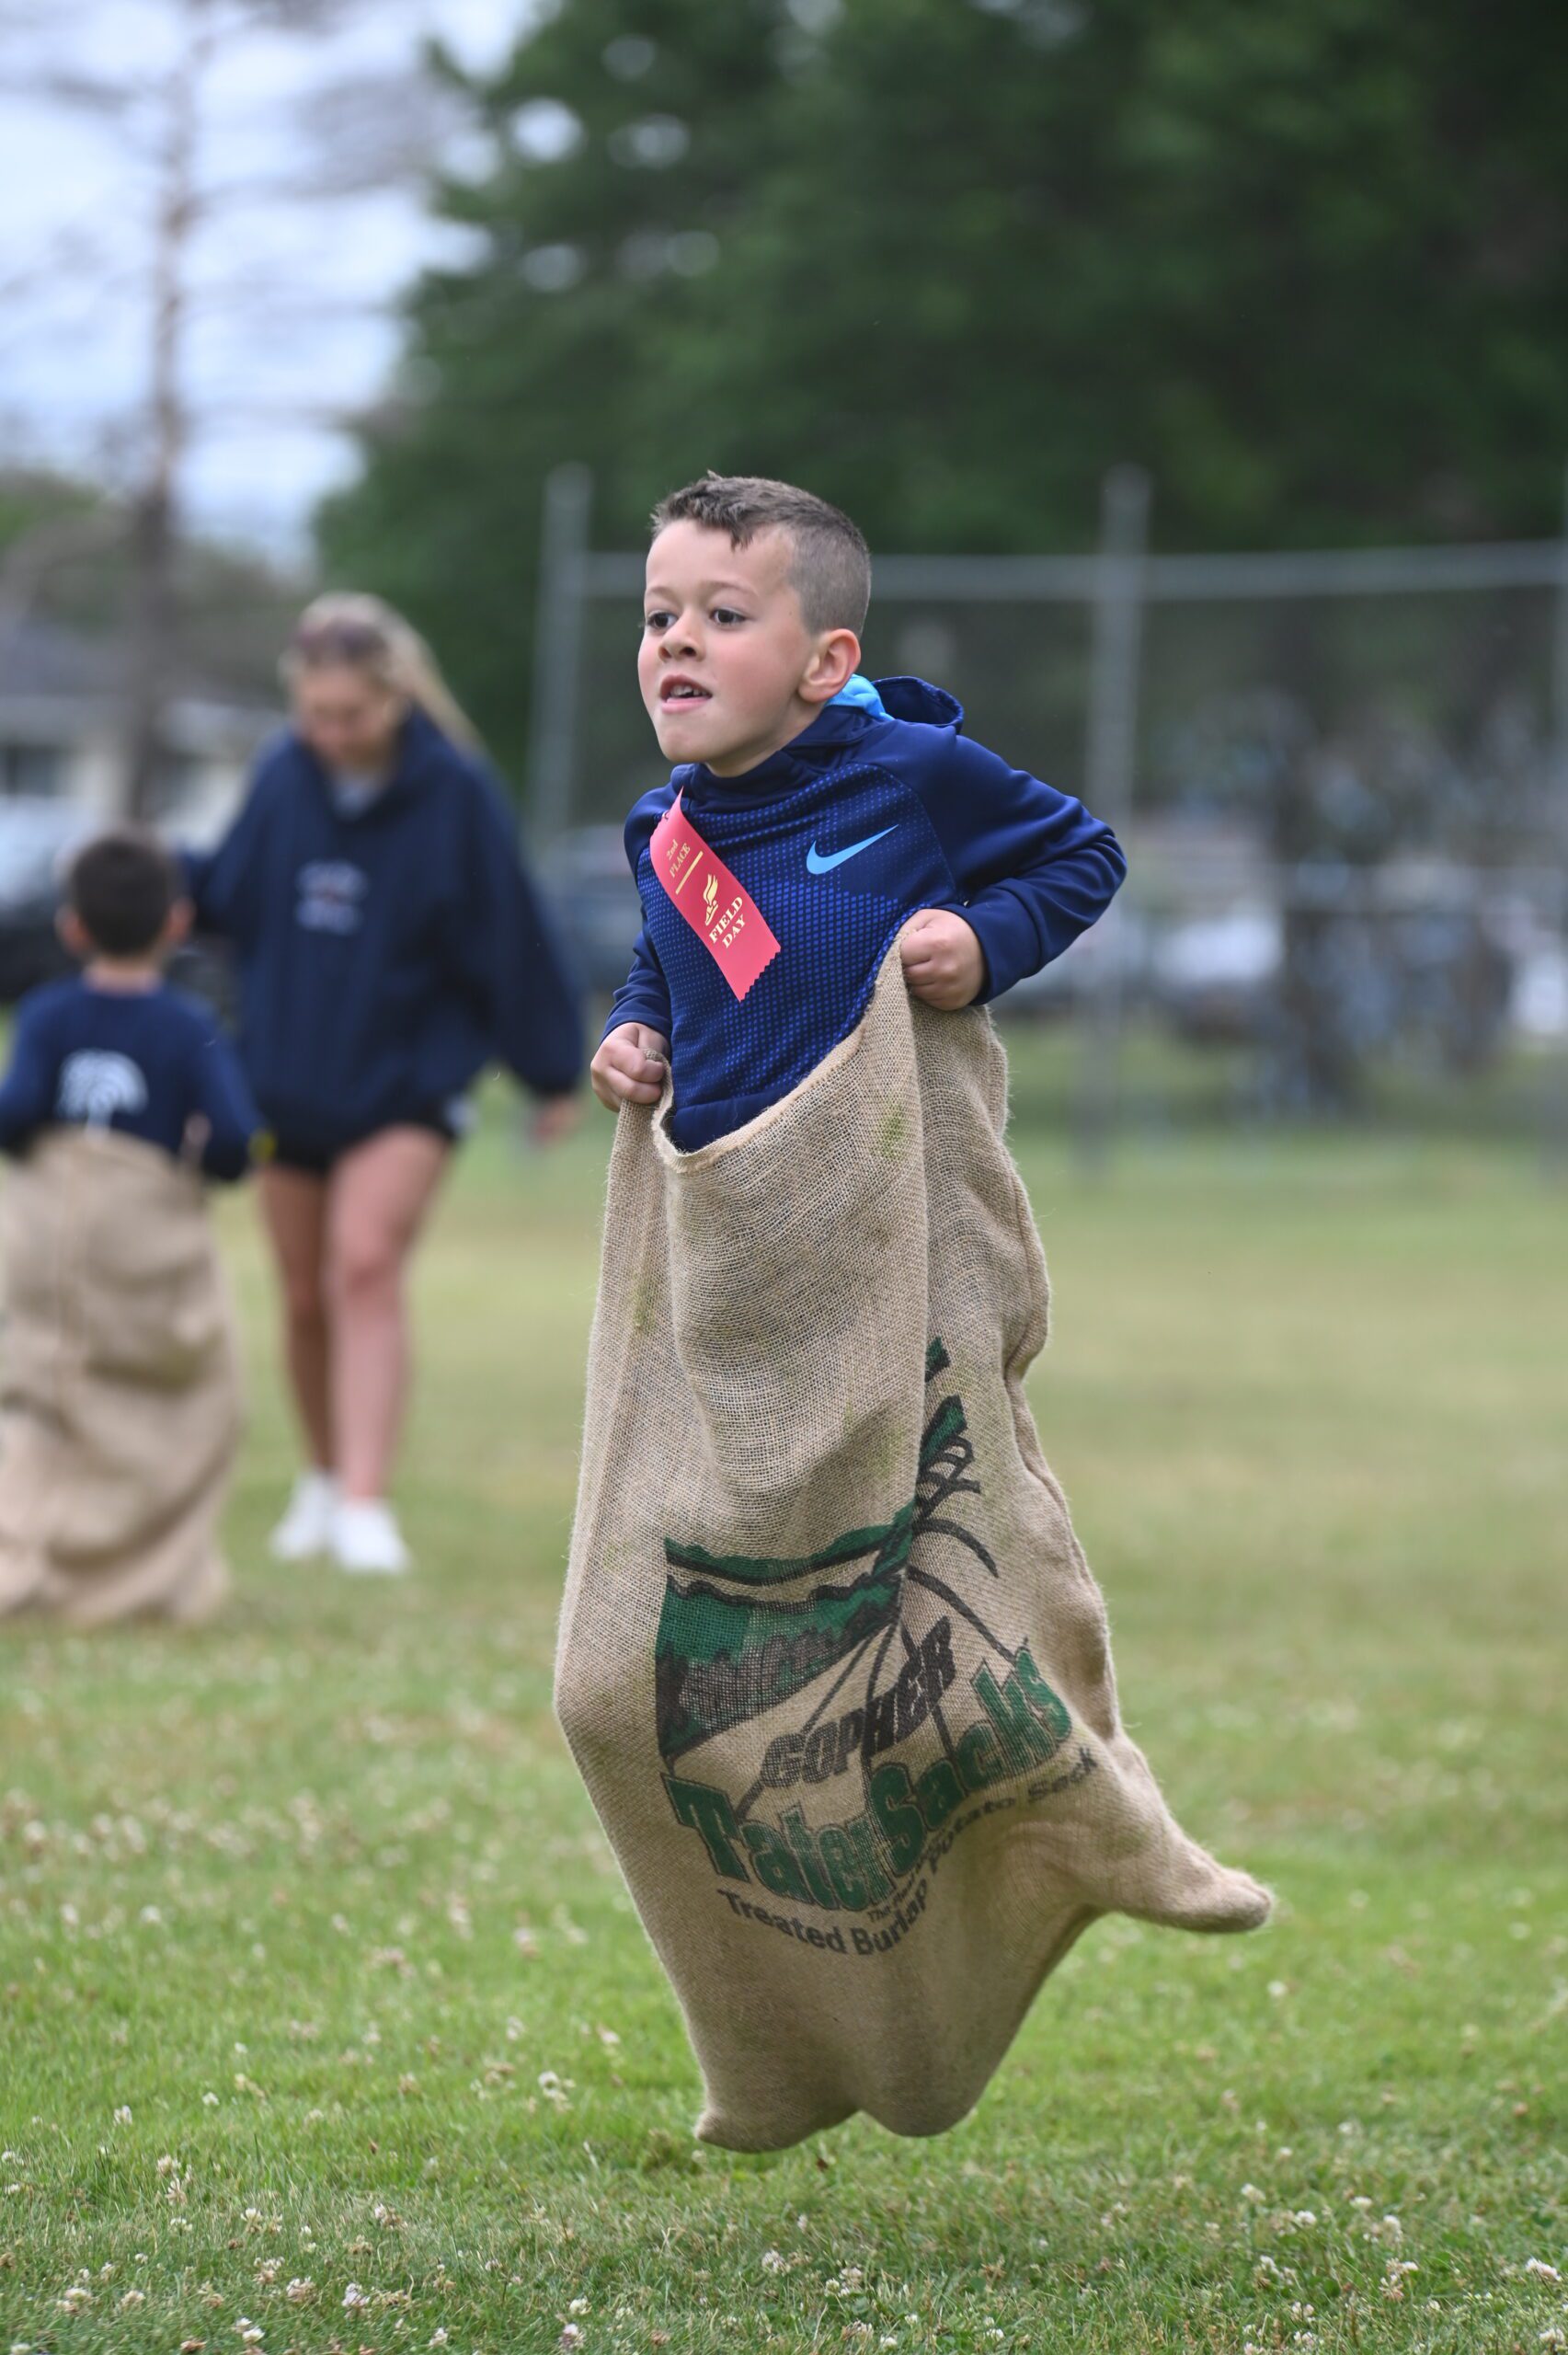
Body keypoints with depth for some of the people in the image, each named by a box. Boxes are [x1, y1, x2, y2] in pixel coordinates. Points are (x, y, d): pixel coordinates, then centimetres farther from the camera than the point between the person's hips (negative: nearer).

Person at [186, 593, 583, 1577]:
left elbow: (509, 935, -5)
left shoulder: (453, 793, -12)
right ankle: (326, 1474, 32)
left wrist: (554, 1075, 0)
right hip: (290, 1078, 4)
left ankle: (364, 1503, -22)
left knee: (365, 1271, -19)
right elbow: (228, 893, 12)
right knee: (306, 1298, 11)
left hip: (408, 1079, -4)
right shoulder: (286, 777, -3)